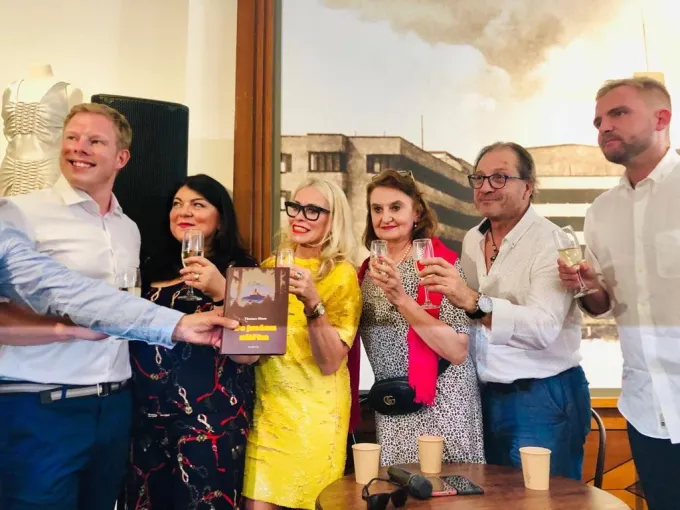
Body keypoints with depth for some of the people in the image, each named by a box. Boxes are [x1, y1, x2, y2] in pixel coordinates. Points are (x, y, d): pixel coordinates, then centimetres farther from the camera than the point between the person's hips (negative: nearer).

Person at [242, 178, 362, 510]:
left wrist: (313, 303, -30)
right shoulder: (270, 267, 5)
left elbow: (330, 363, -16)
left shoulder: (342, 275, -10)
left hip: (314, 411, -4)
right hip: (266, 404, 4)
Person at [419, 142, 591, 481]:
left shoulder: (552, 242, -16)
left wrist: (474, 302, -41)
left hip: (543, 399, -7)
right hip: (486, 395, 7)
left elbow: (544, 328, -31)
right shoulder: (471, 241, 7)